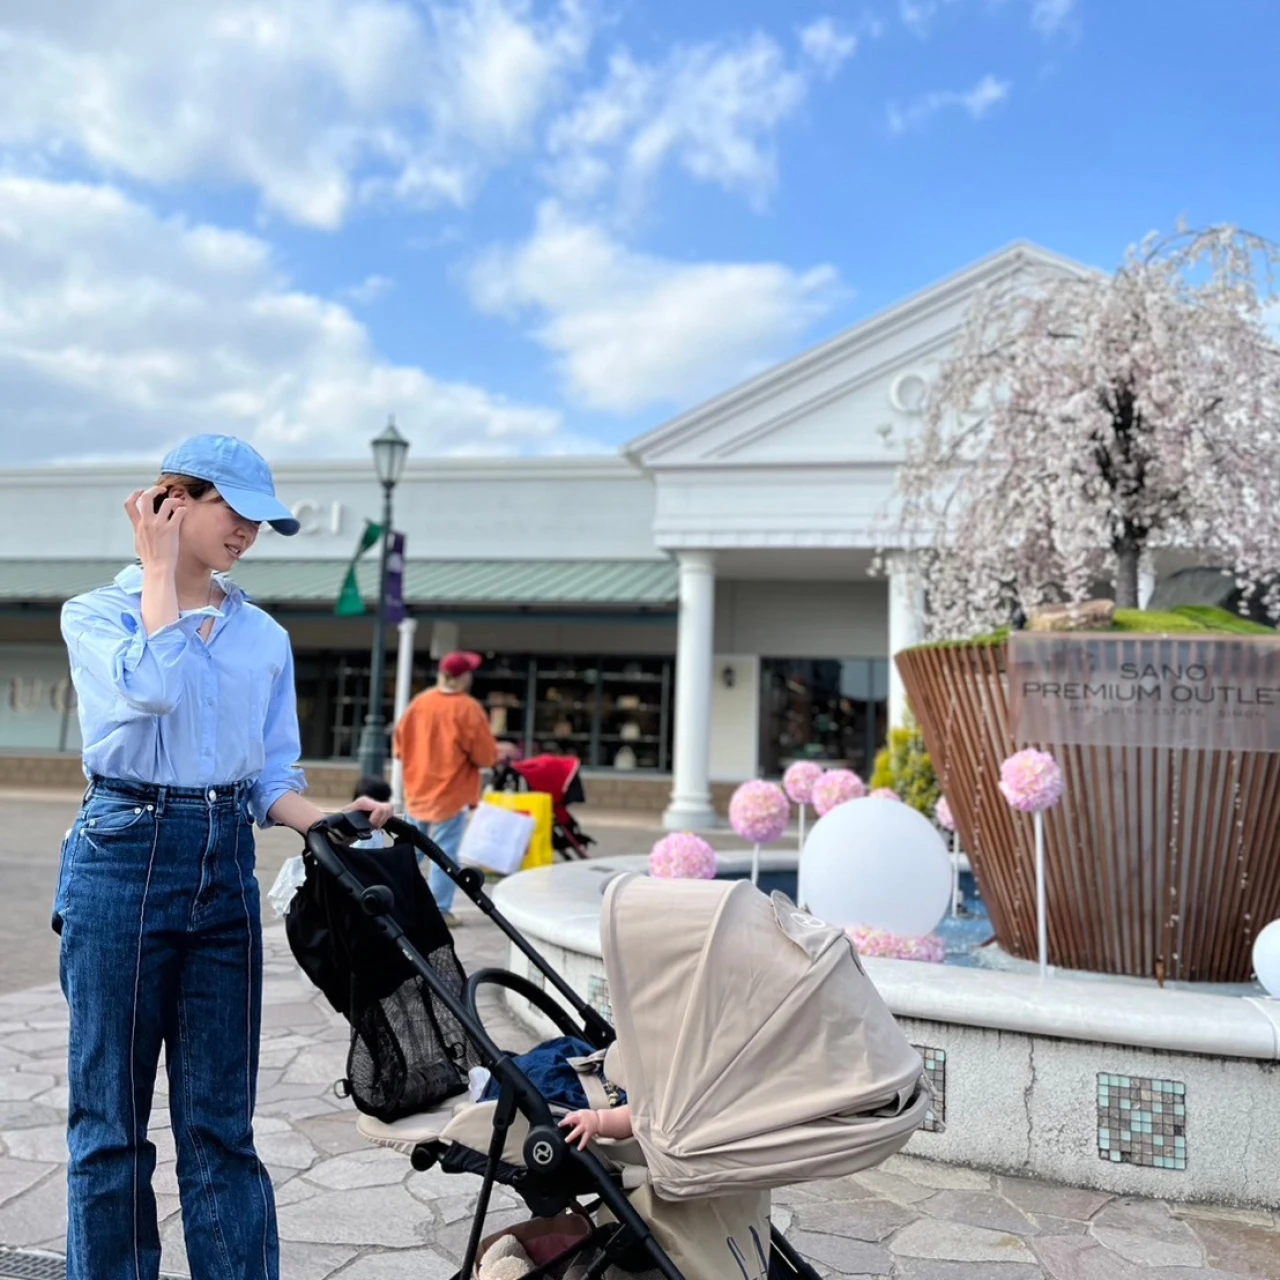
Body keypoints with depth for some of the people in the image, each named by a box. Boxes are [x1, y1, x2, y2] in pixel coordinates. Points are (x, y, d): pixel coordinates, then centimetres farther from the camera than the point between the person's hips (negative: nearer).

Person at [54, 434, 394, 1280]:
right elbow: (154, 686, -21)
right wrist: (161, 567, -8)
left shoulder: (265, 636, 11)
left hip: (227, 867, 3)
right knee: (112, 1112, 6)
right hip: (125, 857, -3)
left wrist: (333, 825, -7)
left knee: (221, 1116, 9)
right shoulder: (96, 614, 1)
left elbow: (273, 775, 12)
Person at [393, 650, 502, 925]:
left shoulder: (418, 703, 1)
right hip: (451, 794, -5)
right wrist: (496, 754, 8)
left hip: (417, 791, 5)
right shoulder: (468, 708, -15)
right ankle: (439, 910, 3)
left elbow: (400, 746, 8)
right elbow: (485, 755, -14)